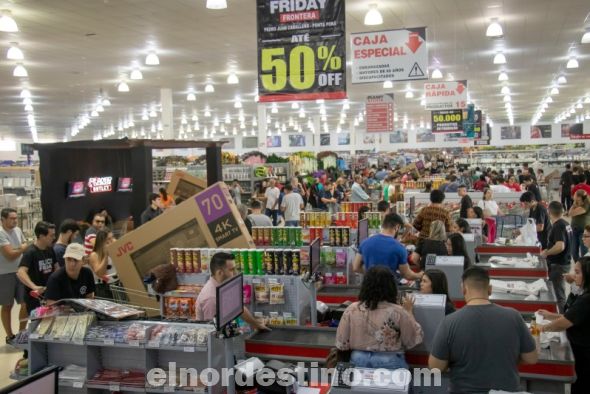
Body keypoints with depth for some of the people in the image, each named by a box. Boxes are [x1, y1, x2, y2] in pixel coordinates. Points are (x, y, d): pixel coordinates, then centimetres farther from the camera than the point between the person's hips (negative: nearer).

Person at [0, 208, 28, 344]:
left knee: (26, 303, 6)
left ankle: (22, 332, 22)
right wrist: (22, 248, -4)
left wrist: (17, 249, -4)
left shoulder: (18, 230, 6)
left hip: (21, 272, 6)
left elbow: (27, 246, 15)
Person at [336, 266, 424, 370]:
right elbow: (414, 340, -3)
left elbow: (341, 344, -3)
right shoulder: (397, 312, -15)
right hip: (390, 363, -2)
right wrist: (409, 312, 5)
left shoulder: (352, 310, -8)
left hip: (358, 361, 2)